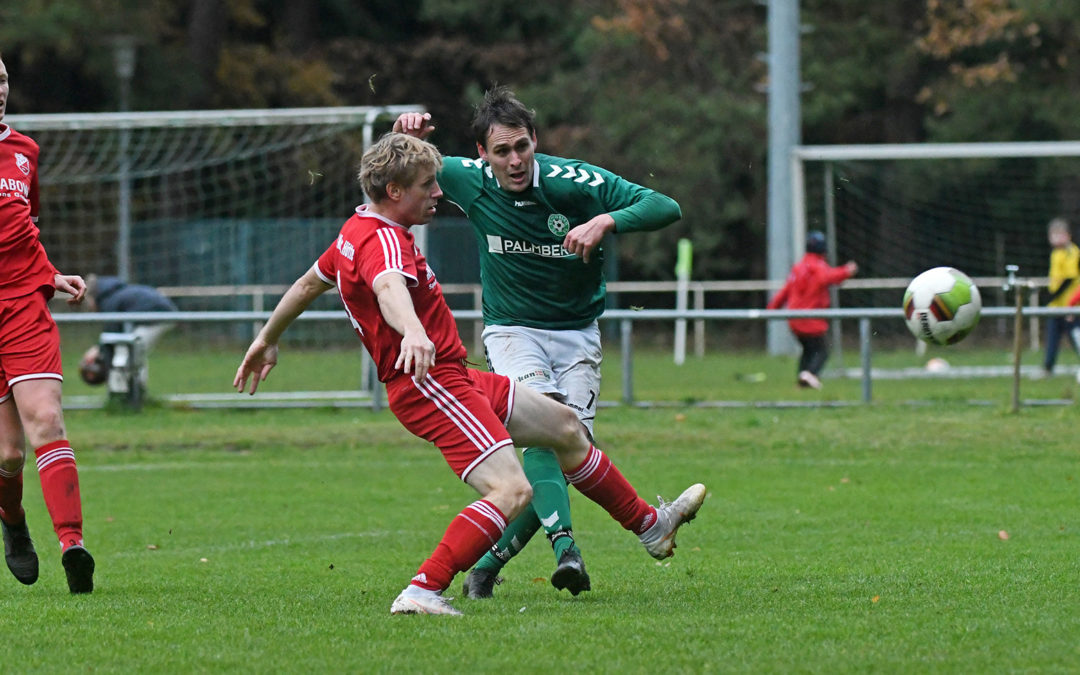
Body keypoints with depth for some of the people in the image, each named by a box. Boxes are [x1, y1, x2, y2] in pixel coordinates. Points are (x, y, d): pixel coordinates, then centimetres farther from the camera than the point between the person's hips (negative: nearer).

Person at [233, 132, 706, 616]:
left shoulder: (357, 231, 13)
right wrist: (413, 332, -63)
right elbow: (388, 286, -43)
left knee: (565, 425, 21)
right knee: (512, 490, -26)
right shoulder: (382, 240, -20)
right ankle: (423, 591, -29)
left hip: (454, 379, 11)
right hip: (430, 383, -11)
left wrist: (267, 340, 41)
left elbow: (309, 282, 27)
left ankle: (651, 526, 36)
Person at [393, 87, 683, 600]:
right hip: (511, 329, -1)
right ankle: (564, 545, -44)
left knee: (570, 447, -9)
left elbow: (665, 207, -19)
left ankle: (488, 562, 6)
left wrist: (606, 221, -36)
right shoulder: (470, 180, -10)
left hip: (577, 333, 1)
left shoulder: (575, 181, -16)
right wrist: (405, 138, -15)